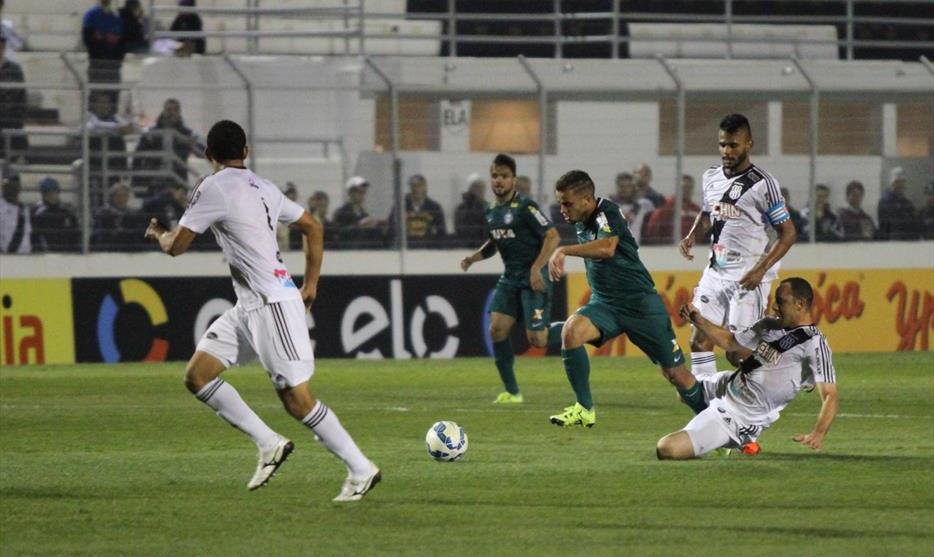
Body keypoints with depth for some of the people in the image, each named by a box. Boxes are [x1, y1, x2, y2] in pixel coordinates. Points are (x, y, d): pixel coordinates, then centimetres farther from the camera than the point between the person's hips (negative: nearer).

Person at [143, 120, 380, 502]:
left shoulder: (214, 188, -11)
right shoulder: (263, 188, 13)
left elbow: (176, 246, -7)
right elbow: (312, 227, 21)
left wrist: (159, 234, 16)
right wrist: (311, 284, 26)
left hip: (273, 304, -9)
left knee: (297, 400, -7)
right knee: (197, 375, 5)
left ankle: (361, 470, -1)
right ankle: (269, 444, 5)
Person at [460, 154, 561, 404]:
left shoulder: (525, 207, -14)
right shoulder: (491, 213, 10)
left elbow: (553, 236, -18)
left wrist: (537, 268, -24)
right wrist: (474, 257, 8)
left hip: (533, 279, -7)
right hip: (510, 277, 7)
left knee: (537, 338, -12)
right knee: (497, 329, -5)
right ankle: (511, 392, 4)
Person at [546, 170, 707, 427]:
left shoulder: (608, 213, -18)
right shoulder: (581, 223, 6)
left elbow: (607, 248, -39)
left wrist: (564, 251, -43)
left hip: (640, 304, -6)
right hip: (604, 304, 6)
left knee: (675, 374, -1)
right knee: (571, 331, -26)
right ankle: (585, 409, -16)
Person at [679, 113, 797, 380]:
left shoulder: (762, 183, -12)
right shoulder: (711, 178, 7)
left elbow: (788, 233, -10)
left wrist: (760, 270, -20)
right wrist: (693, 235, 5)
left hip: (748, 278, -6)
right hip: (716, 271, 6)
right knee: (699, 340, 0)